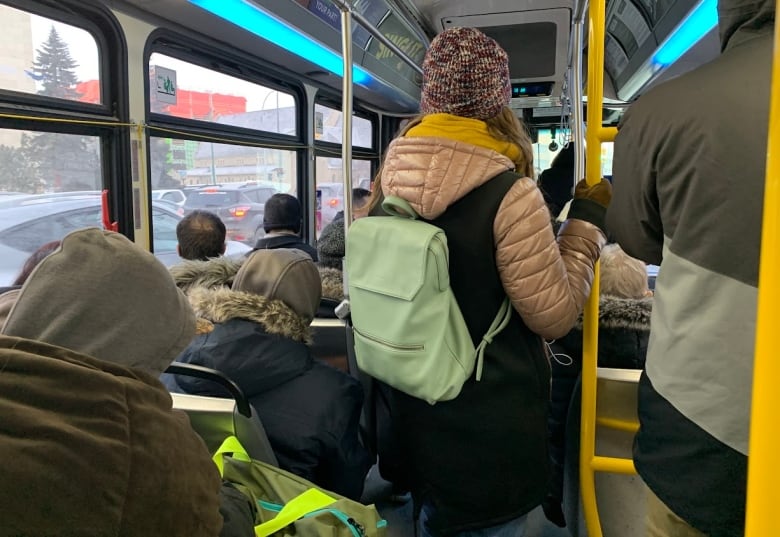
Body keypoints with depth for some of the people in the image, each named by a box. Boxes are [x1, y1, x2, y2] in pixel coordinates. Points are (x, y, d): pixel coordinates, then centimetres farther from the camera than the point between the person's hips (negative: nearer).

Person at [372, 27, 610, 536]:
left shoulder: (391, 183, -5)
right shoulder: (509, 194, -23)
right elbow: (554, 315, -15)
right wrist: (586, 221, -6)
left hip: (414, 414, 6)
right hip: (491, 428, -5)